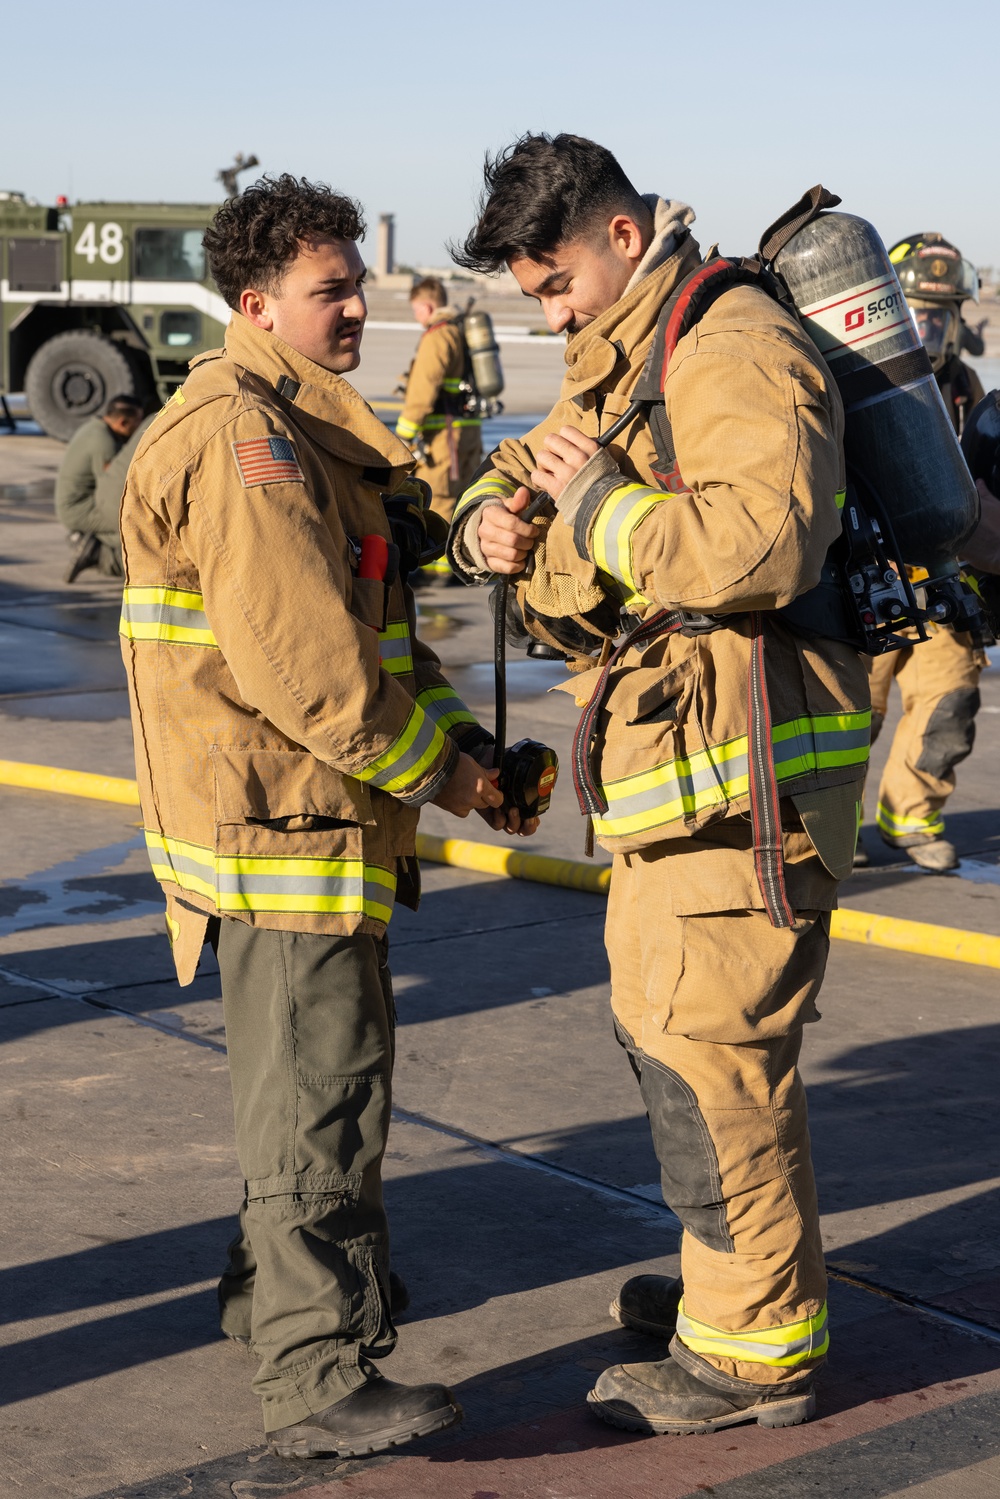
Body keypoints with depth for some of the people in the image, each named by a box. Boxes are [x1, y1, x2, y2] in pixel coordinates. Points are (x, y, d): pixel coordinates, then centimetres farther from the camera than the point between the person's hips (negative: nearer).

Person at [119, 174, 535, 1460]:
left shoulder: (309, 430, 17)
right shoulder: (241, 441, -18)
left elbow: (380, 621, 18)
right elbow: (301, 660, -25)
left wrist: (458, 738, 4)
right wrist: (427, 770, -14)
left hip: (318, 812, 11)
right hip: (280, 816, -11)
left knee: (316, 1072, 23)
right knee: (319, 1098, -5)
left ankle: (273, 1288, 39)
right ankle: (320, 1381, 2)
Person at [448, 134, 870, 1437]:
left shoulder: (739, 351, -15)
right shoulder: (619, 369, 18)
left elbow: (763, 544, -31)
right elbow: (525, 470, 24)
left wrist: (599, 501, -19)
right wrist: (490, 523, 0)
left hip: (743, 774, -11)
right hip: (674, 767, 11)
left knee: (710, 1050, -6)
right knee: (661, 1025, 19)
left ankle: (755, 1351, 5)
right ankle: (737, 1277, 34)